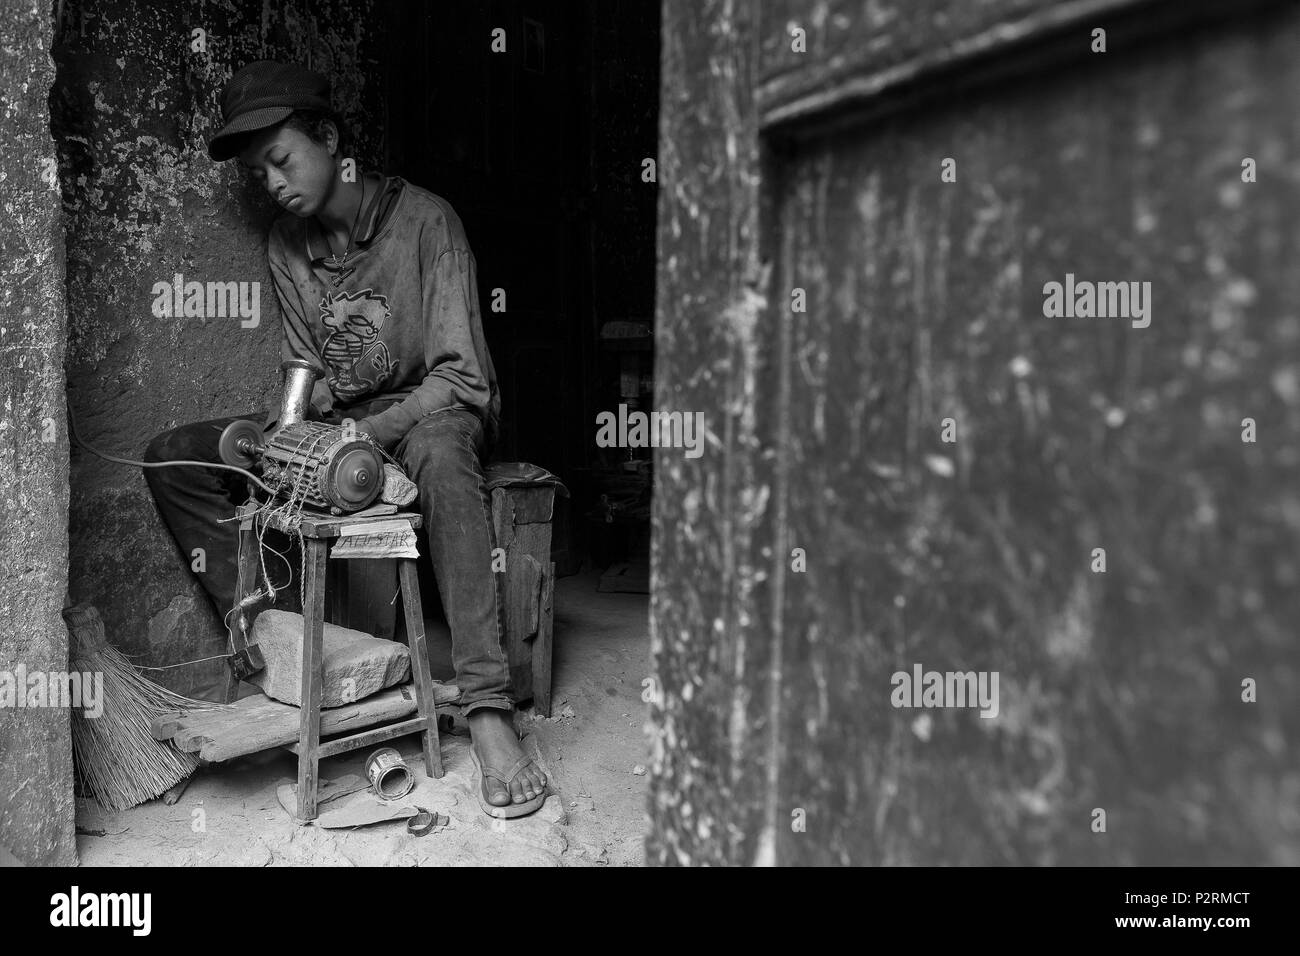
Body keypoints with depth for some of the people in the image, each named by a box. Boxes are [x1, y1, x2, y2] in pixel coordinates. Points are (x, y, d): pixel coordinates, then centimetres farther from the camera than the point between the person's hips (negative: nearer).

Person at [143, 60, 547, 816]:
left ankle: (489, 710, -46)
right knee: (175, 457, -8)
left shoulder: (424, 219, -12)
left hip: (428, 410, -6)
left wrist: (370, 435, -27)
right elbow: (308, 366, 12)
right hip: (336, 417, 7)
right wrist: (294, 414, -11)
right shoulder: (287, 244, 7)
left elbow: (462, 375, -17)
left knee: (441, 455, -43)